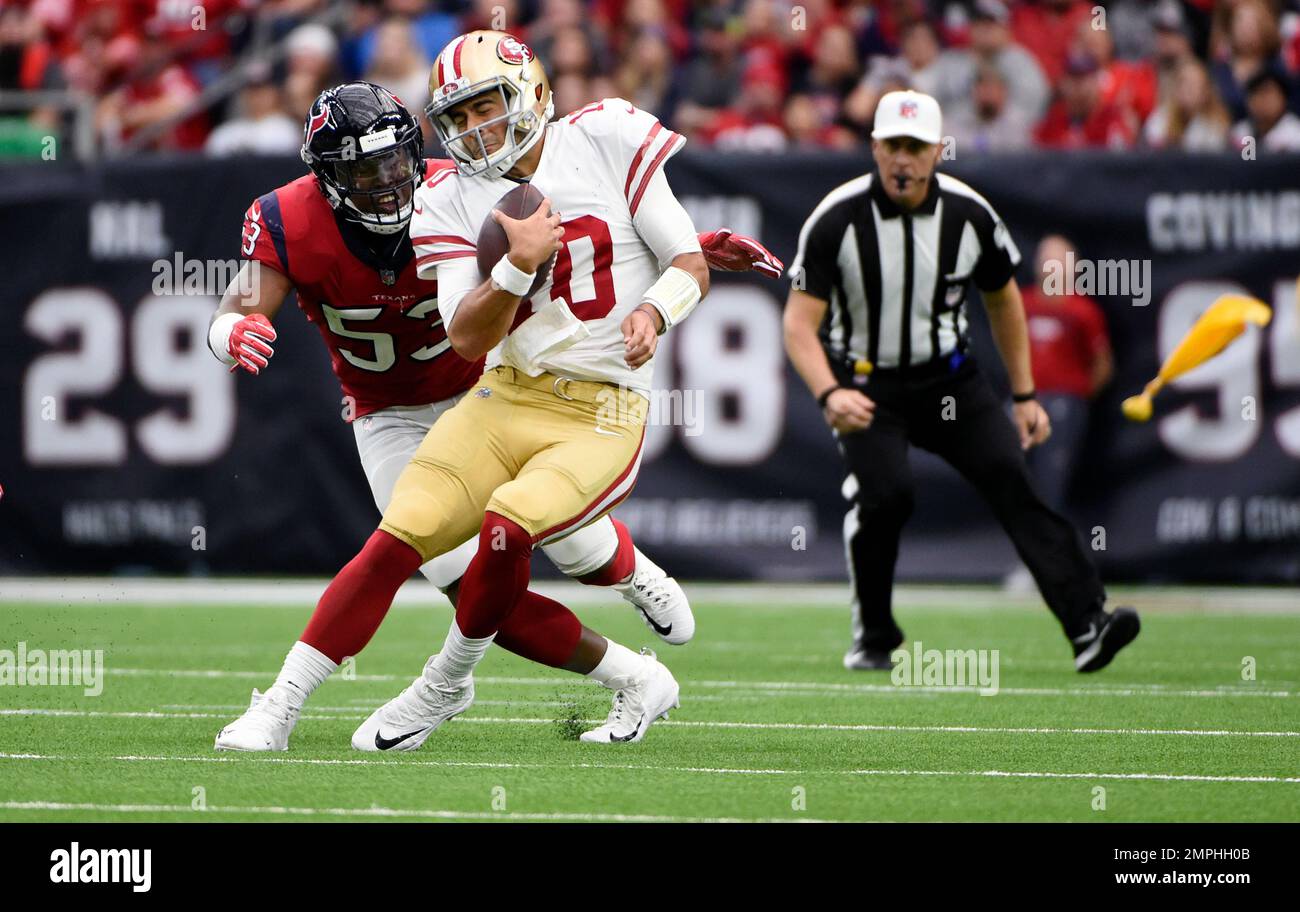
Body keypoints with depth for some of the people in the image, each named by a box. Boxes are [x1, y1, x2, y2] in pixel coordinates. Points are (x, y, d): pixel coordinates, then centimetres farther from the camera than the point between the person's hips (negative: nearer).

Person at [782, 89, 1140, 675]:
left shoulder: (969, 215, -8)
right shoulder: (838, 220, -17)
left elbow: (1003, 301, 10)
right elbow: (800, 323, -18)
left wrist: (1025, 396, 11)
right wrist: (830, 394, -36)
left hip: (948, 378, 2)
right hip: (864, 382, -2)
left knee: (1013, 478, -15)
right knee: (884, 492, -25)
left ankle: (1087, 622, -22)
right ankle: (873, 638, -3)